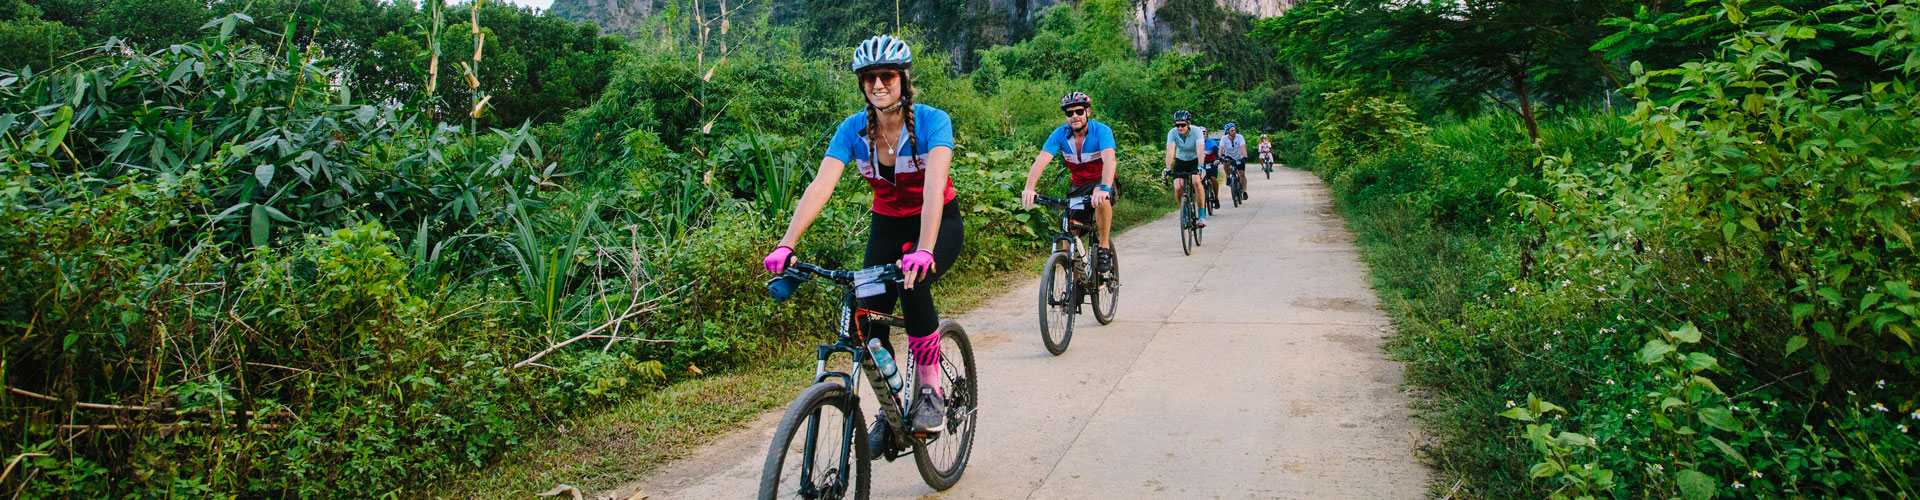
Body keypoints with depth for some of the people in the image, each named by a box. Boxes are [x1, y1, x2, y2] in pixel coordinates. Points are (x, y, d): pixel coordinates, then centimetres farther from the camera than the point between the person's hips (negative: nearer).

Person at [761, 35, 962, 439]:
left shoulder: (932, 122, -22)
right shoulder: (853, 130, -13)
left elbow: (934, 185, -38)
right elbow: (821, 186, -24)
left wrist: (924, 250, -53)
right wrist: (786, 245, -38)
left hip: (939, 224, -4)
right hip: (887, 226, 4)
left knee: (912, 282, -34)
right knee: (869, 320, -10)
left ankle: (930, 392, -19)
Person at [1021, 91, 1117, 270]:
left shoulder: (1101, 131, -22)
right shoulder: (1060, 134, -14)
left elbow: (1109, 160, -39)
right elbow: (1041, 160, -27)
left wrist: (1104, 188, -57)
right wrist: (1029, 188, -45)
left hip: (1100, 180, -3)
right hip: (1077, 185, 4)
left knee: (1101, 198, -38)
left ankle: (1105, 247, -21)